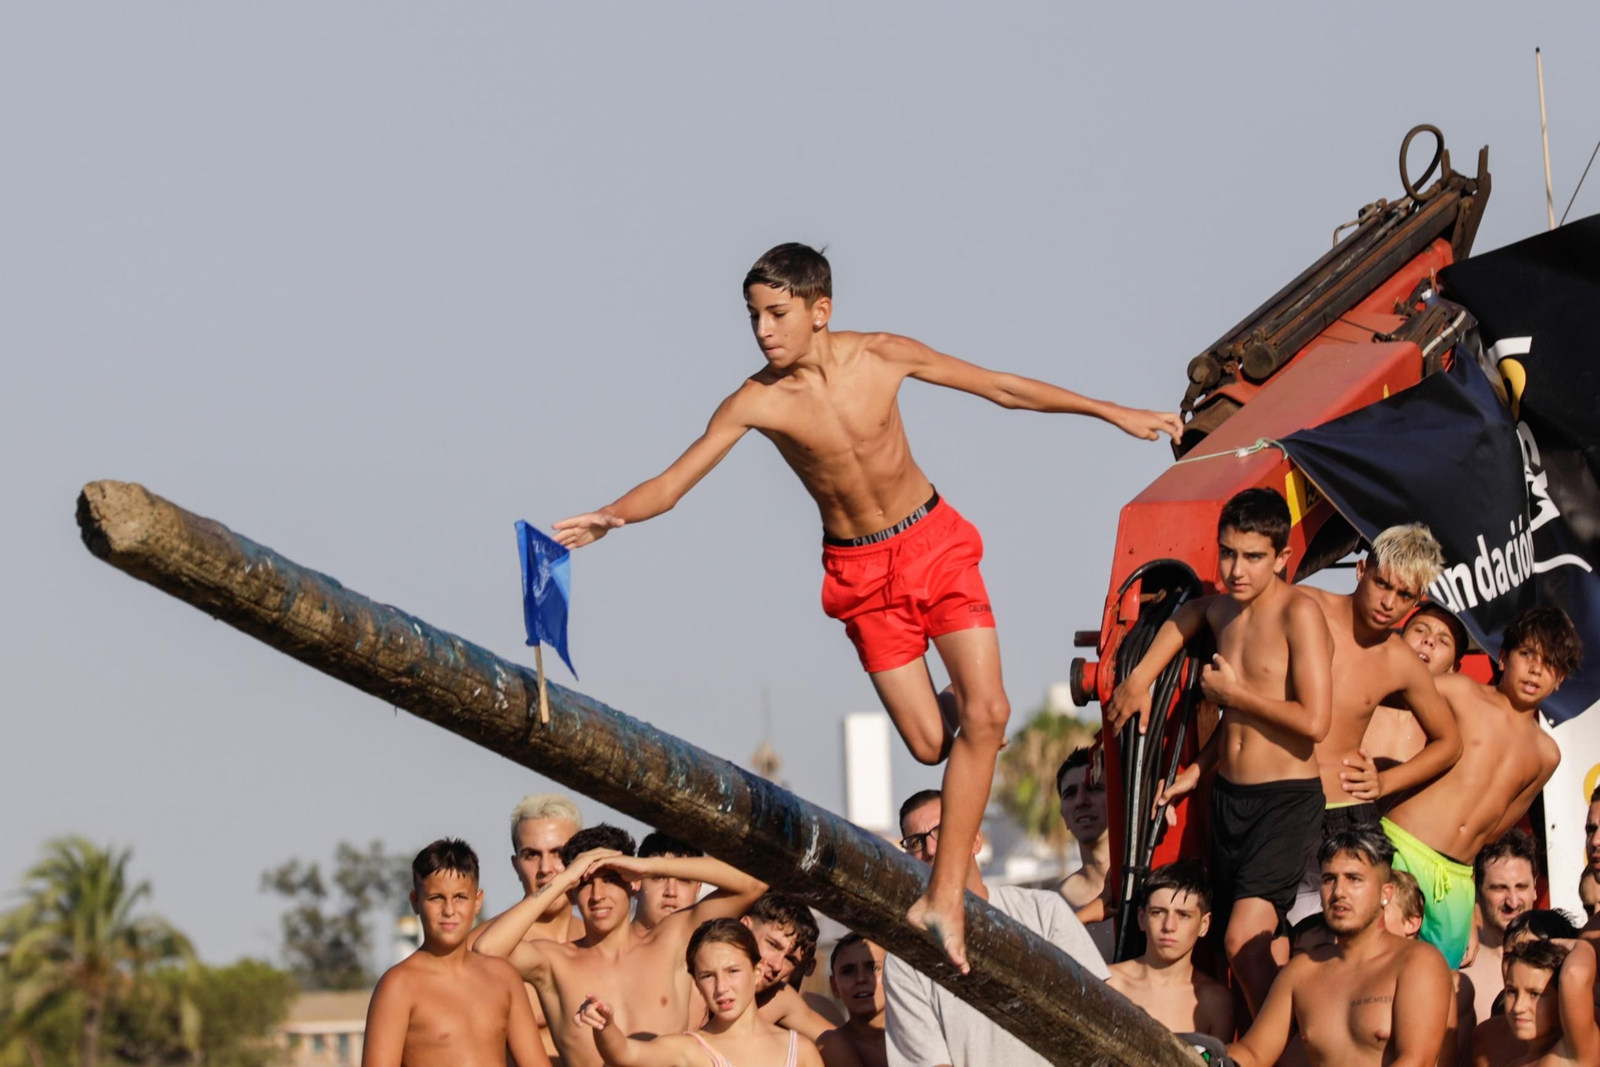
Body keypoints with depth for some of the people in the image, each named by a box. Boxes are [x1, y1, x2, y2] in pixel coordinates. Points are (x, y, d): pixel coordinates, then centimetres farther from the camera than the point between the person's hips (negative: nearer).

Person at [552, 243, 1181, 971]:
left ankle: (945, 892, -9)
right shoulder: (755, 402, -15)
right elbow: (672, 482, -20)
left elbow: (1001, 387, -1)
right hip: (861, 573, -1)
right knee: (929, 743, -5)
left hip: (935, 544, 1)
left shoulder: (882, 357, -11)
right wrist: (606, 518, -41)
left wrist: (1112, 413, 2)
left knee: (986, 713, -14)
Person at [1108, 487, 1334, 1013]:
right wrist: (1139, 678, 24)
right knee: (1265, 948, 9)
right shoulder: (1222, 610, 9)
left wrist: (1233, 694, -10)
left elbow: (1313, 721, -21)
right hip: (1228, 794, 8)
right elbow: (1187, 615, 35)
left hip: (1287, 798, -8)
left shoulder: (1300, 614, -13)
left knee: (1243, 941, -19)